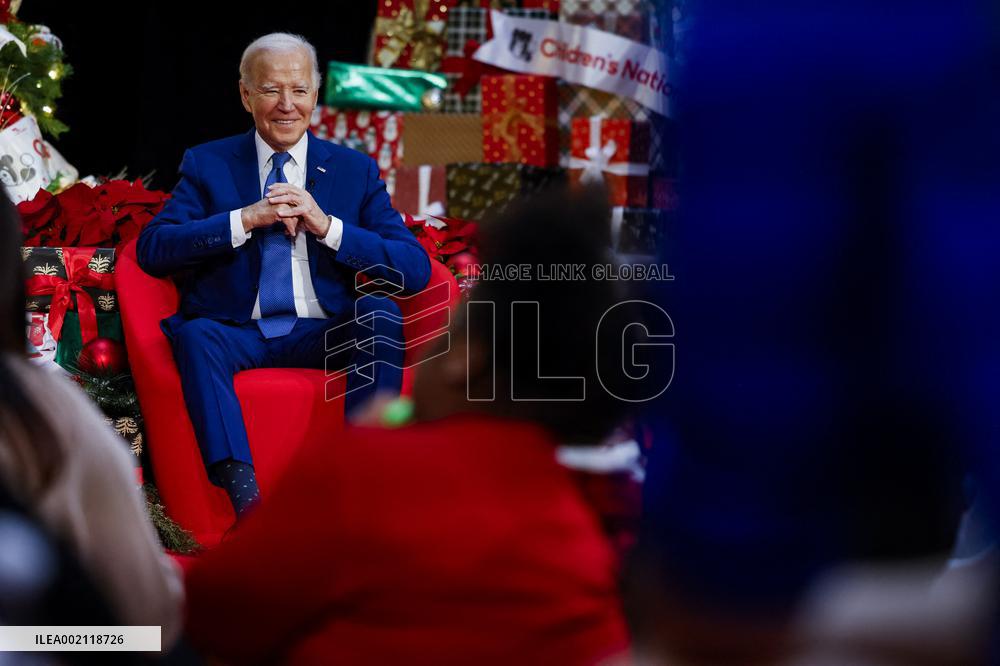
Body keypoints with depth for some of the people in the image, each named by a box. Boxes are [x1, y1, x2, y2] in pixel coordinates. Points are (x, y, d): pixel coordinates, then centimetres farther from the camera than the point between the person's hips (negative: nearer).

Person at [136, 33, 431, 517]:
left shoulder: (355, 171, 12)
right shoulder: (207, 164, 11)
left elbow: (416, 270, 0)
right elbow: (151, 249, -4)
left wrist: (326, 226, -12)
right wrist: (247, 219, -15)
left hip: (325, 336, 1)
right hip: (237, 334, -1)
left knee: (381, 312, -28)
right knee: (196, 334, -32)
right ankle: (243, 492, -42)